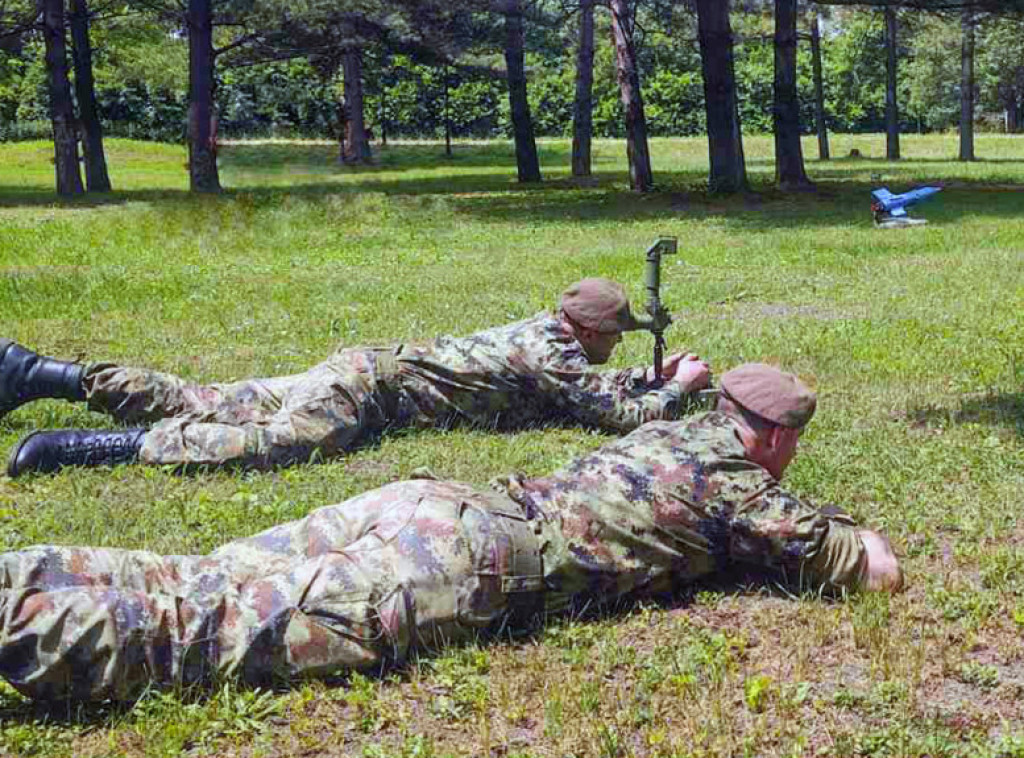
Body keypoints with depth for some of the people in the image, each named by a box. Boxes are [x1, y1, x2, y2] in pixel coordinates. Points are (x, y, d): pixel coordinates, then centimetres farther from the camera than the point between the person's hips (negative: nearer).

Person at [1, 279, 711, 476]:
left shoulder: (542, 329, 16)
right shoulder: (548, 358, -9)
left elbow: (590, 385, 34)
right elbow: (624, 415, -10)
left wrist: (654, 373, 26)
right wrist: (680, 387, 7)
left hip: (363, 369, 8)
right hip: (370, 387, -8)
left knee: (204, 404, 7)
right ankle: (83, 449, -32)